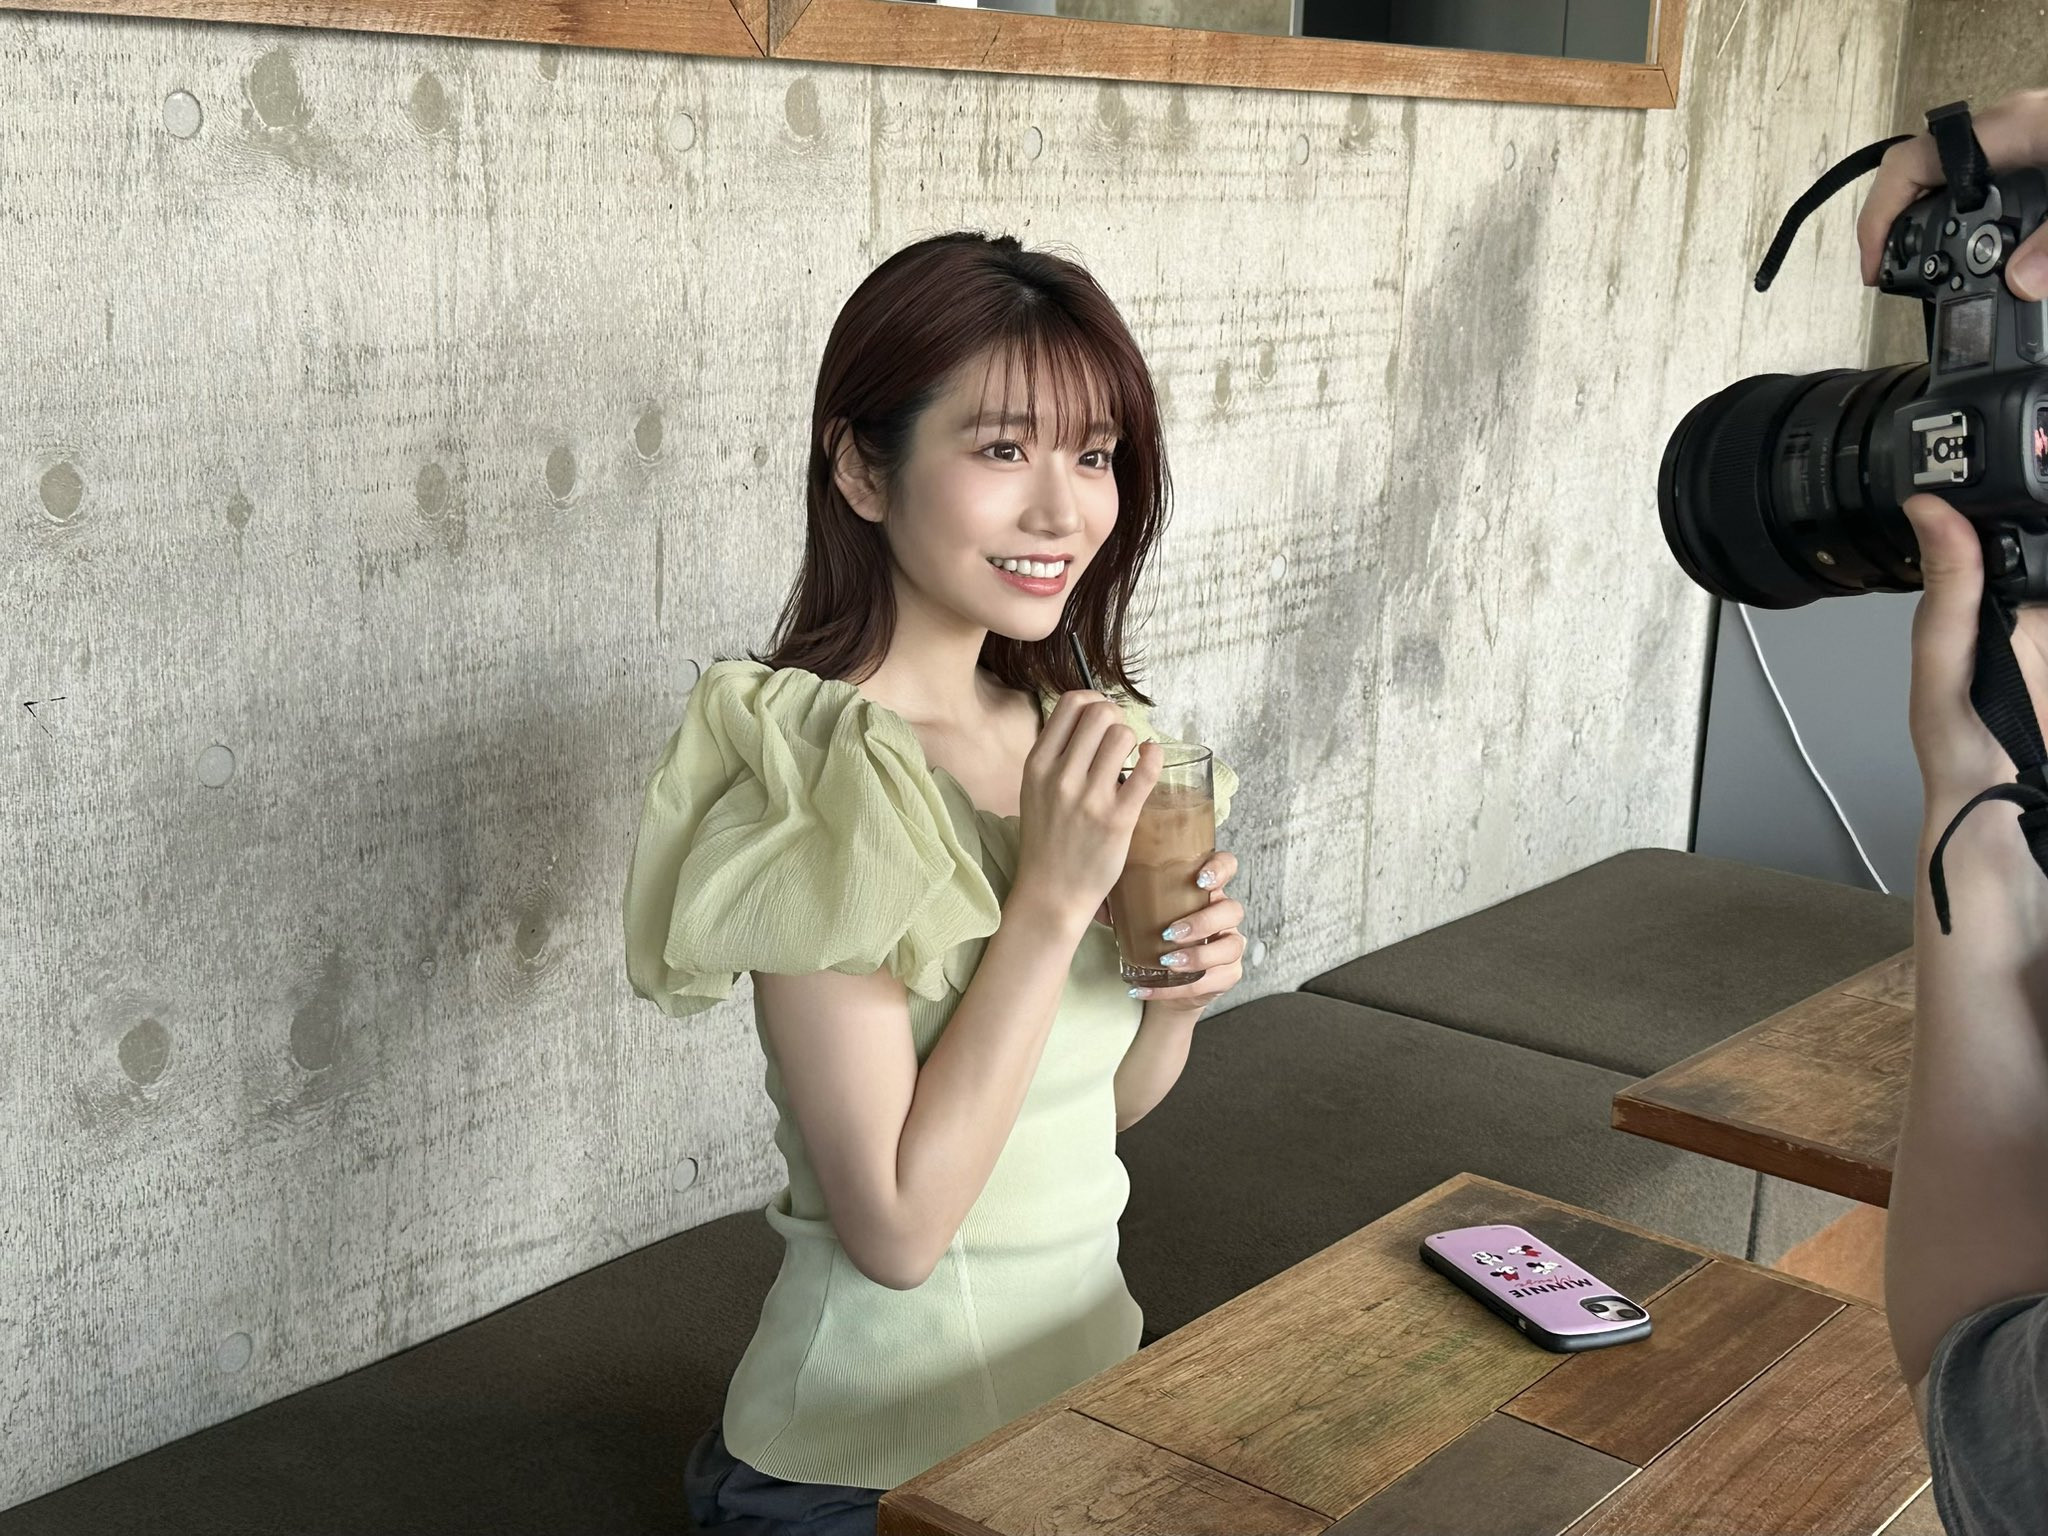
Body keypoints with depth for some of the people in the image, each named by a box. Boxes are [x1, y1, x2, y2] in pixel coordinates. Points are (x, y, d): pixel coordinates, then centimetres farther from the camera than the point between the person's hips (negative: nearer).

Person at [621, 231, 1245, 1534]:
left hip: (1091, 1368, 7)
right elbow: (895, 1228, -25)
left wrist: (1182, 988, -10)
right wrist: (1052, 898, -27)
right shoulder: (826, 773, -23)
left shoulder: (1068, 726, -1)